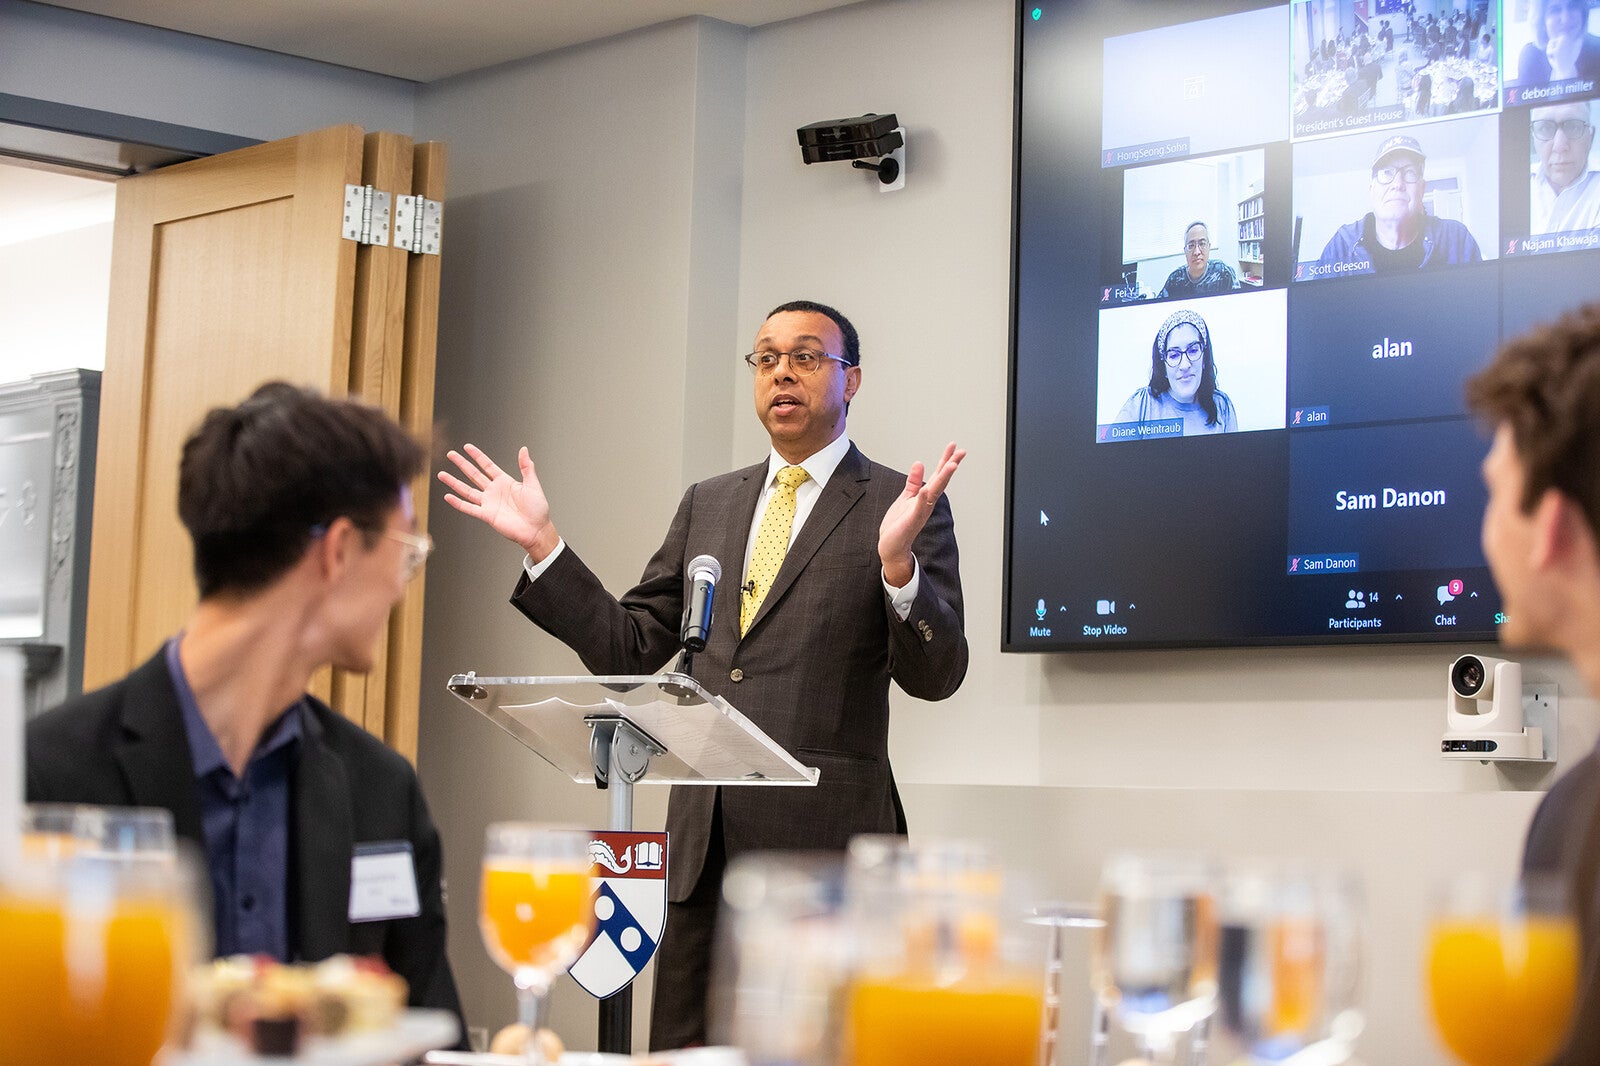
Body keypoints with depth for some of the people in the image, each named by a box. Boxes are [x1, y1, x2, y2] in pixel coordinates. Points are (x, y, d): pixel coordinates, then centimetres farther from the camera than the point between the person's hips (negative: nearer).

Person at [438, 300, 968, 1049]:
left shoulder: (905, 507, 1)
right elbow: (628, 649, 15)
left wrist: (897, 560, -26)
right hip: (704, 839, 5)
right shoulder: (707, 505, 16)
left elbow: (935, 675, -8)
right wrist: (540, 544, 6)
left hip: (823, 841, -5)